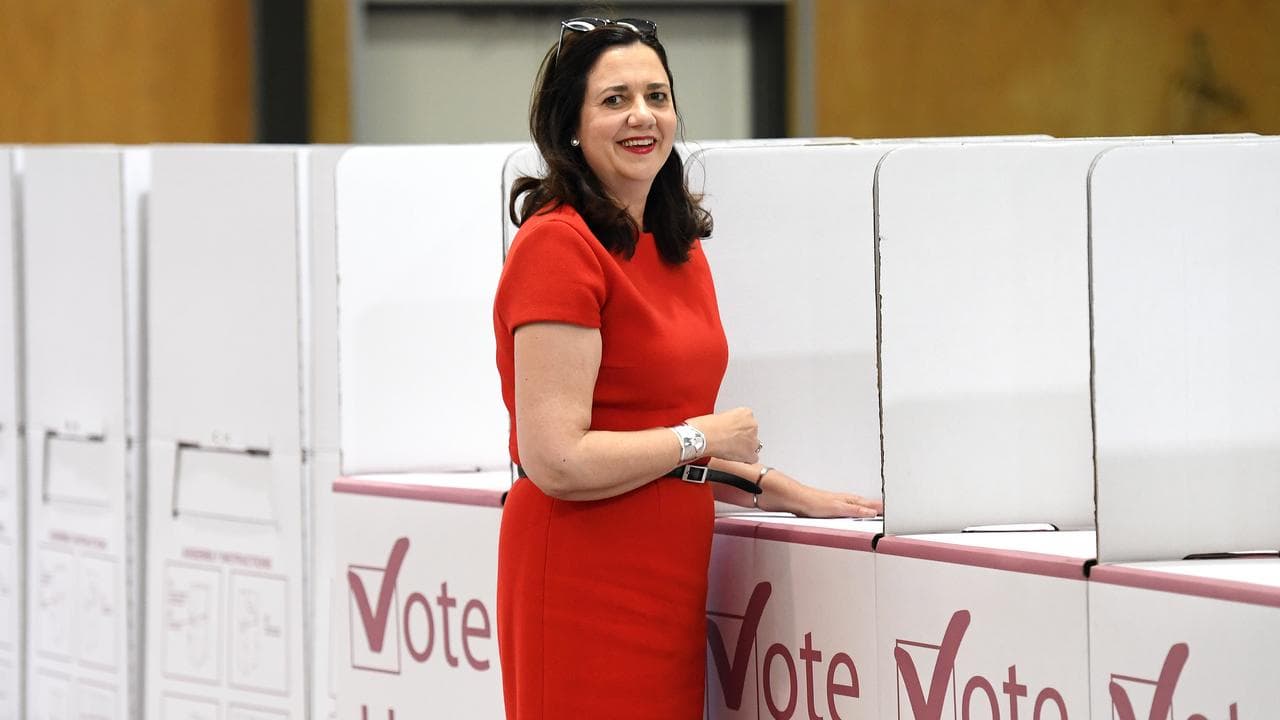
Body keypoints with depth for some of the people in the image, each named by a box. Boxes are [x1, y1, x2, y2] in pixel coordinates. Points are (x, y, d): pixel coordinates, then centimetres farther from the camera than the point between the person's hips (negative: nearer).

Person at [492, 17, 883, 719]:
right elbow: (559, 461, -19)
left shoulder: (678, 250, 15)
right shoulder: (558, 245, -13)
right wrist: (703, 437, -7)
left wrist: (784, 491, 14)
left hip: (665, 577, 8)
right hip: (584, 584, -8)